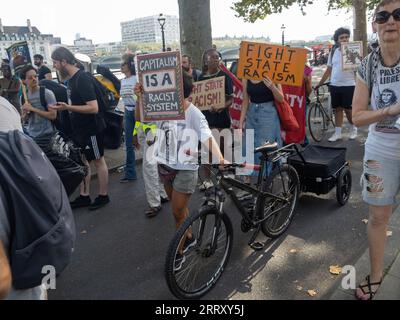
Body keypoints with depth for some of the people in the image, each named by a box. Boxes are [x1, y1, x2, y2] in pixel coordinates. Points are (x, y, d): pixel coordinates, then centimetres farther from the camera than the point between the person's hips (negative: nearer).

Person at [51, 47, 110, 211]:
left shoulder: (83, 79, -21)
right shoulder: (71, 79, 7)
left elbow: (93, 108, -28)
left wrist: (68, 108, -28)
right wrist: (63, 106, 7)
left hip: (92, 128, -9)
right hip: (80, 128, 9)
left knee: (98, 161, 5)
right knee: (82, 161, 13)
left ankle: (103, 196, 20)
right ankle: (84, 196, 25)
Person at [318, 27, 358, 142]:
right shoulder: (333, 52, 9)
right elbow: (329, 70, 13)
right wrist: (319, 83, 10)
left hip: (349, 85, -4)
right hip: (334, 85, 4)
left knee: (348, 109, 2)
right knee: (337, 109, 8)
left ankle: (353, 129, 25)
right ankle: (337, 133, 16)